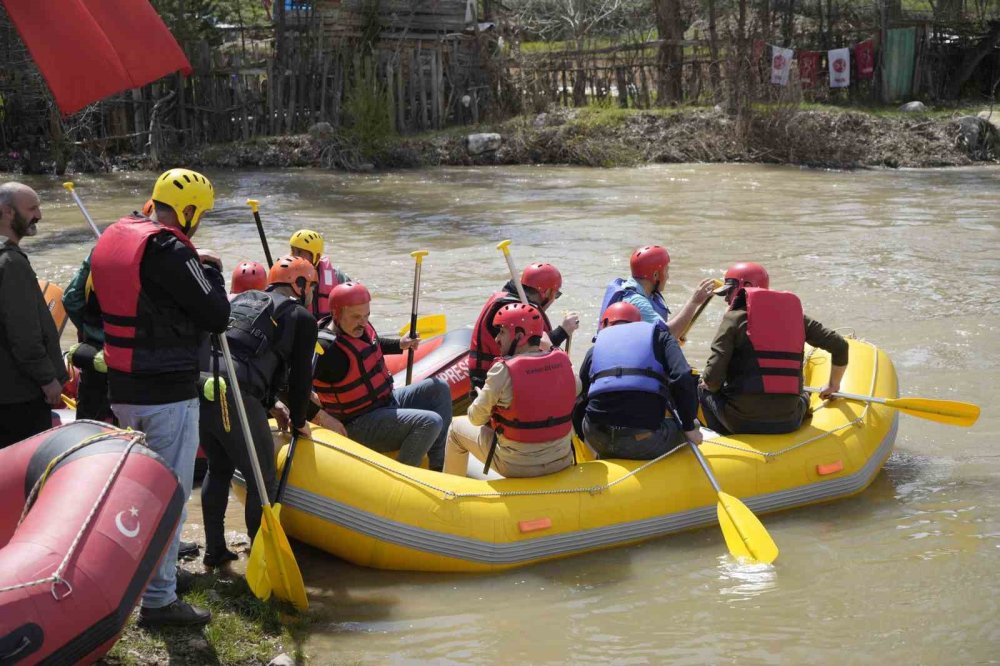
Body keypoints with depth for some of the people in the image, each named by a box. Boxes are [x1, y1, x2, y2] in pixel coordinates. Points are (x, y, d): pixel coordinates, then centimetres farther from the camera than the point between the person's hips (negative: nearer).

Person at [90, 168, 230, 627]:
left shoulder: (111, 240, 7)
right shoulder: (169, 251, -19)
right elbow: (217, 316, -16)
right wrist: (211, 271, 1)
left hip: (121, 390, 9)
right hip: (167, 394, -9)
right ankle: (159, 599, 4)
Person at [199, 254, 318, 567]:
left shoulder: (242, 299, 29)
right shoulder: (301, 317, 11)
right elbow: (300, 376, 11)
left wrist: (270, 404, 39)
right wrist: (298, 421, 26)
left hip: (198, 387, 7)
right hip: (235, 400, -7)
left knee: (219, 469, 25)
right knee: (262, 482, 6)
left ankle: (214, 550, 31)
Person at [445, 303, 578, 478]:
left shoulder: (503, 370, -19)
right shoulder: (563, 361, -6)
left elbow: (476, 418, -9)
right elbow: (576, 389, 15)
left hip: (518, 466, -4)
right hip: (562, 461, 4)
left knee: (457, 428, 18)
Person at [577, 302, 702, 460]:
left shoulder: (596, 347, 23)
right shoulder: (659, 336, 17)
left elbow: (579, 401, 25)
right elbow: (683, 379, 0)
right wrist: (689, 427, 9)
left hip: (598, 440, 3)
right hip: (645, 439, -3)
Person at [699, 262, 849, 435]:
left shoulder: (734, 317, -4)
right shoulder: (794, 314, 7)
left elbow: (712, 379, -10)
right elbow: (840, 346, 11)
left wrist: (706, 383, 14)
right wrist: (833, 386, 28)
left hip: (741, 422, -4)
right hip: (787, 424, 4)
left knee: (704, 389, 27)